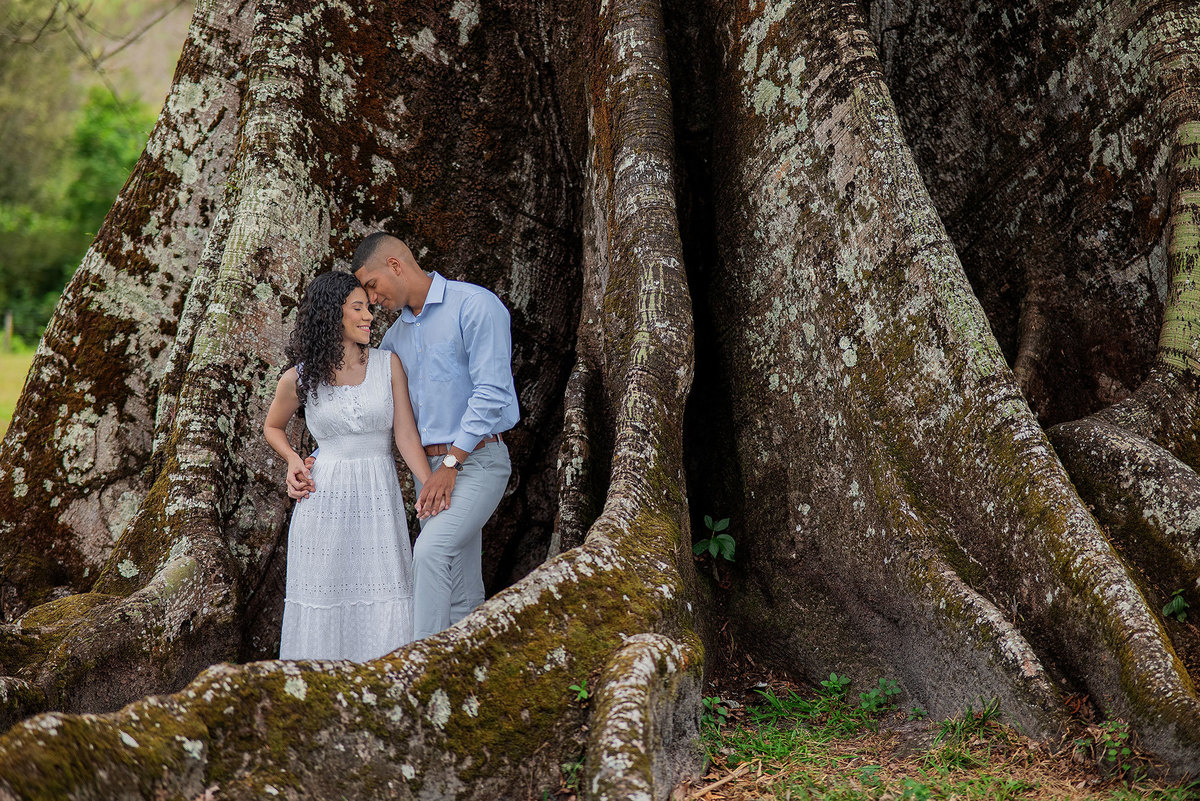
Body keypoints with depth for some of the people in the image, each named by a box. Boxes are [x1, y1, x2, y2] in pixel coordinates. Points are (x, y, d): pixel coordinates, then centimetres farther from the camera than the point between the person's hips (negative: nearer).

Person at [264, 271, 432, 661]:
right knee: (322, 609, 1)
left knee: (384, 611, -4)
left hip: (380, 498, 1)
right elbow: (272, 427, 19)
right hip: (325, 498, -1)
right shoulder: (298, 379, 1)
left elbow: (406, 435, -1)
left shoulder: (388, 364, 2)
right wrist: (293, 461, 0)